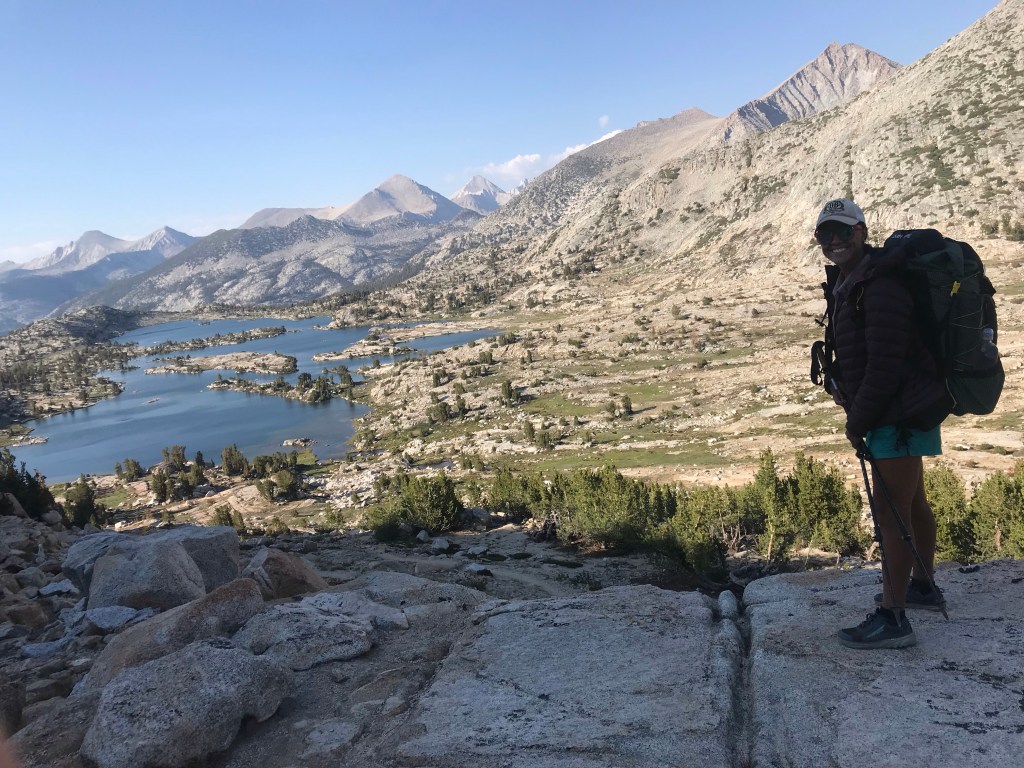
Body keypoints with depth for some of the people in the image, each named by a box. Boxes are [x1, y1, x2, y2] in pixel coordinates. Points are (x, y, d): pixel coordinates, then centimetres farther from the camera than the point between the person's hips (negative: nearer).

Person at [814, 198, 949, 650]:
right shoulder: (847, 284, 10)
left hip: (900, 414, -11)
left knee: (889, 513, -8)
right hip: (900, 412, 11)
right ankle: (923, 587, 39)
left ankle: (892, 618, 1)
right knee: (912, 503, 22)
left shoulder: (880, 287, -22)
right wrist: (839, 381, 3)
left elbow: (885, 365, -25)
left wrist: (857, 421, -17)